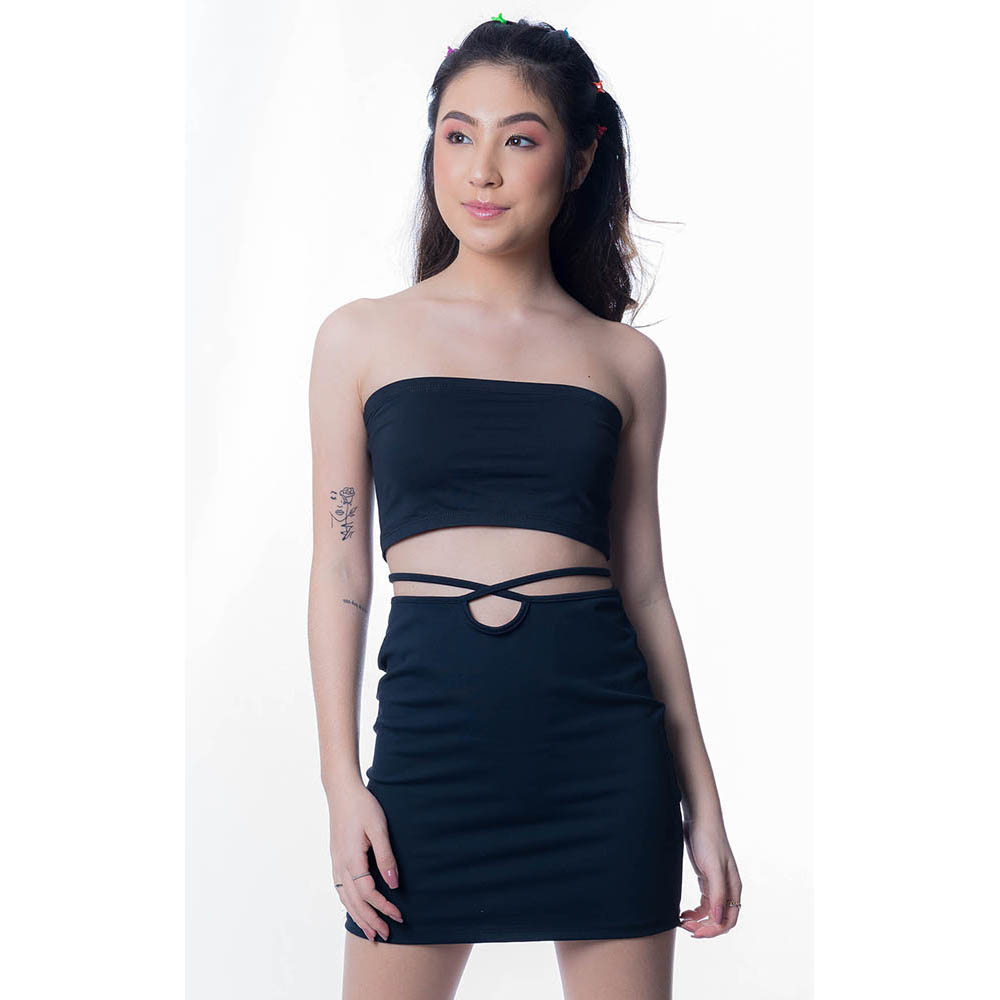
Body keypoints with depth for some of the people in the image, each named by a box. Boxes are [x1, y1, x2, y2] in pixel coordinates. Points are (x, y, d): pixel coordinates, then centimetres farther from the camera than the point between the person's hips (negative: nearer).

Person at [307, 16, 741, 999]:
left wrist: (702, 802, 9)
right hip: (431, 714, -1)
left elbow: (643, 587, 10)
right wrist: (342, 783, -1)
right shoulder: (362, 338, 5)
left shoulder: (627, 361, 7)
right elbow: (339, 570, 5)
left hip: (604, 729, 1)